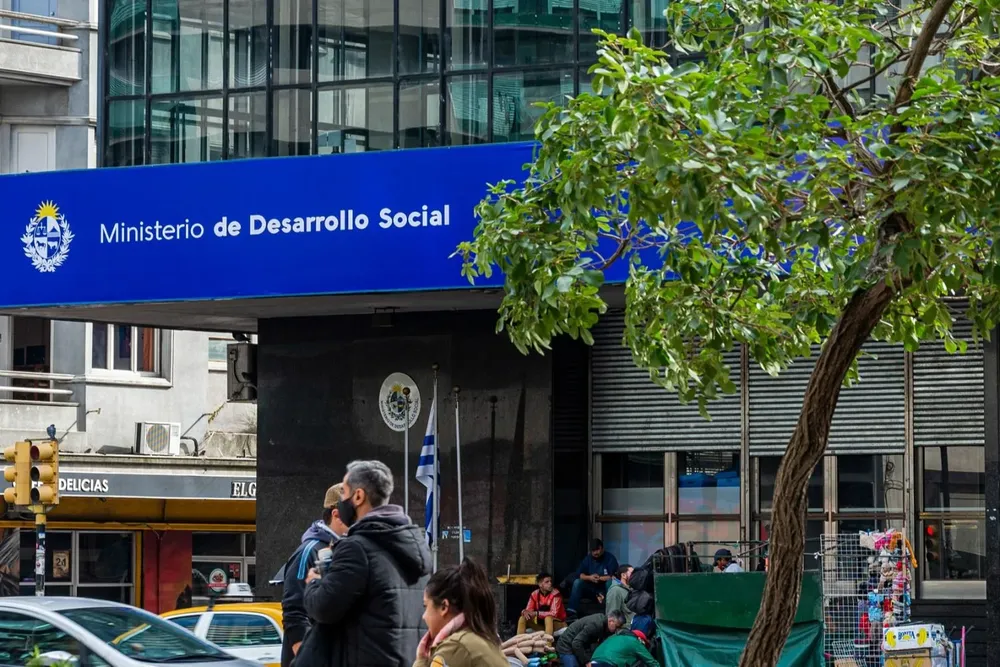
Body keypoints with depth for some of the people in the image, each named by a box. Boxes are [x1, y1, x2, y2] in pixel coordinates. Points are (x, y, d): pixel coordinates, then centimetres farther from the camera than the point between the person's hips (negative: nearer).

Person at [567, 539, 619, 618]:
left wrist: (599, 578, -21)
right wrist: (589, 577, -21)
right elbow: (579, 574, -3)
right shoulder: (588, 559, 6)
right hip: (591, 587, 4)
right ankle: (572, 612, -30)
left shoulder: (610, 558, -7)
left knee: (610, 582, -36)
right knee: (577, 582, -22)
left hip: (605, 588, -4)